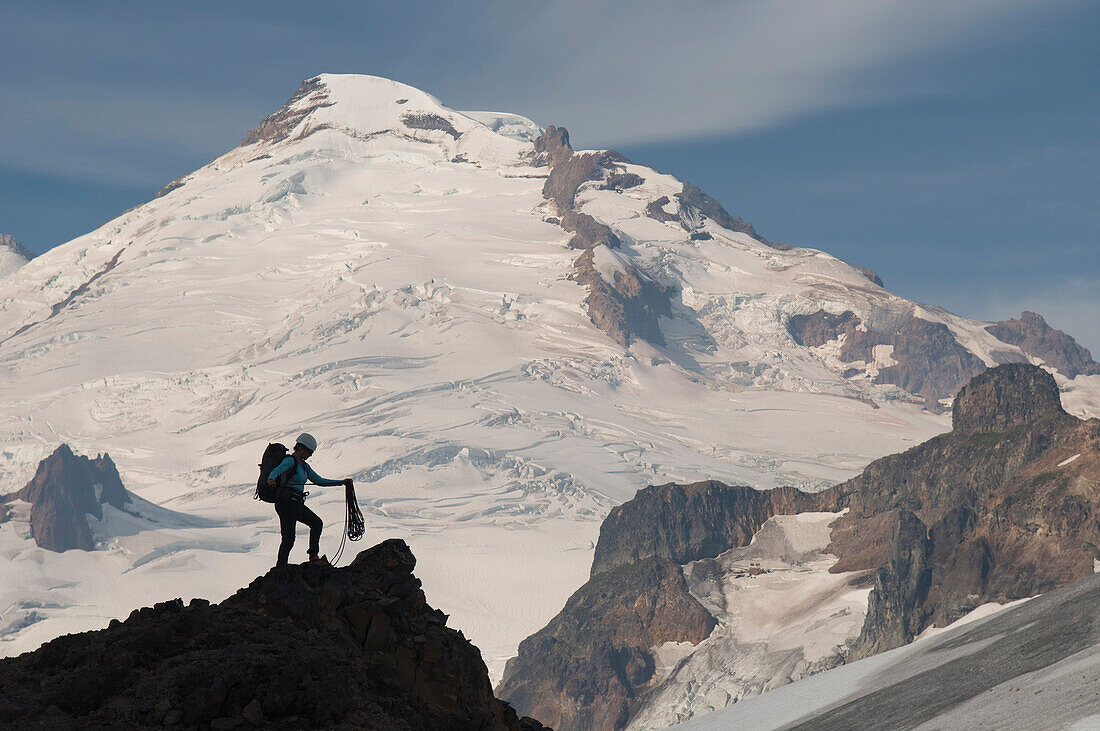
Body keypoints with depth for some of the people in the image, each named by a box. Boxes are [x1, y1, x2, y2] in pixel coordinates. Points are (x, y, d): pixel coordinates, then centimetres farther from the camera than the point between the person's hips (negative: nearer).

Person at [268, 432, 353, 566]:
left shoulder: (304, 466, 20)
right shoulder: (290, 461, -8)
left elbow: (319, 481, 24)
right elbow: (276, 470, -27)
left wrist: (341, 482, 21)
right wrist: (271, 479, -51)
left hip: (297, 504, 10)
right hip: (286, 501, -9)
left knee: (316, 522, 9)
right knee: (288, 539, -10)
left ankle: (314, 557, 8)